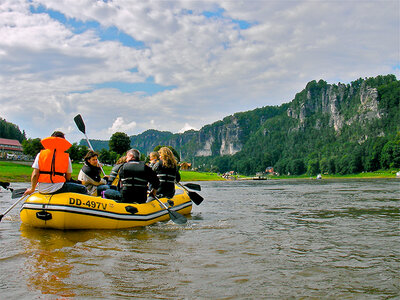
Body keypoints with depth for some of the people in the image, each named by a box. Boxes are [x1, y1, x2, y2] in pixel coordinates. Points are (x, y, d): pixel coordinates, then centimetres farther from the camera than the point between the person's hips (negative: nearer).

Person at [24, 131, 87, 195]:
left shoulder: (40, 154, 5)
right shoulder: (66, 157, 2)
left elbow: (35, 174, -1)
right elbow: (68, 177, 3)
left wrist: (32, 189, 10)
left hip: (42, 189, 5)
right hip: (57, 189, -5)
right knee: (82, 189, 8)